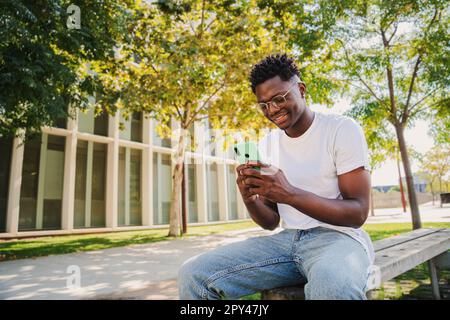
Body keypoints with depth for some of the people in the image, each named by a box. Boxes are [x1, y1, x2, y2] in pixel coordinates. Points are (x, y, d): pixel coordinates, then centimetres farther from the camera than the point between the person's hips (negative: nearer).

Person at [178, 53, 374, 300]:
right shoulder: (266, 145, 10)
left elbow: (358, 213, -11)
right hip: (286, 240, 4)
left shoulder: (343, 129, -4)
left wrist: (290, 193, -25)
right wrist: (249, 198, -13)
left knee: (332, 286, -41)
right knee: (194, 275, -14)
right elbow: (271, 222, 11)